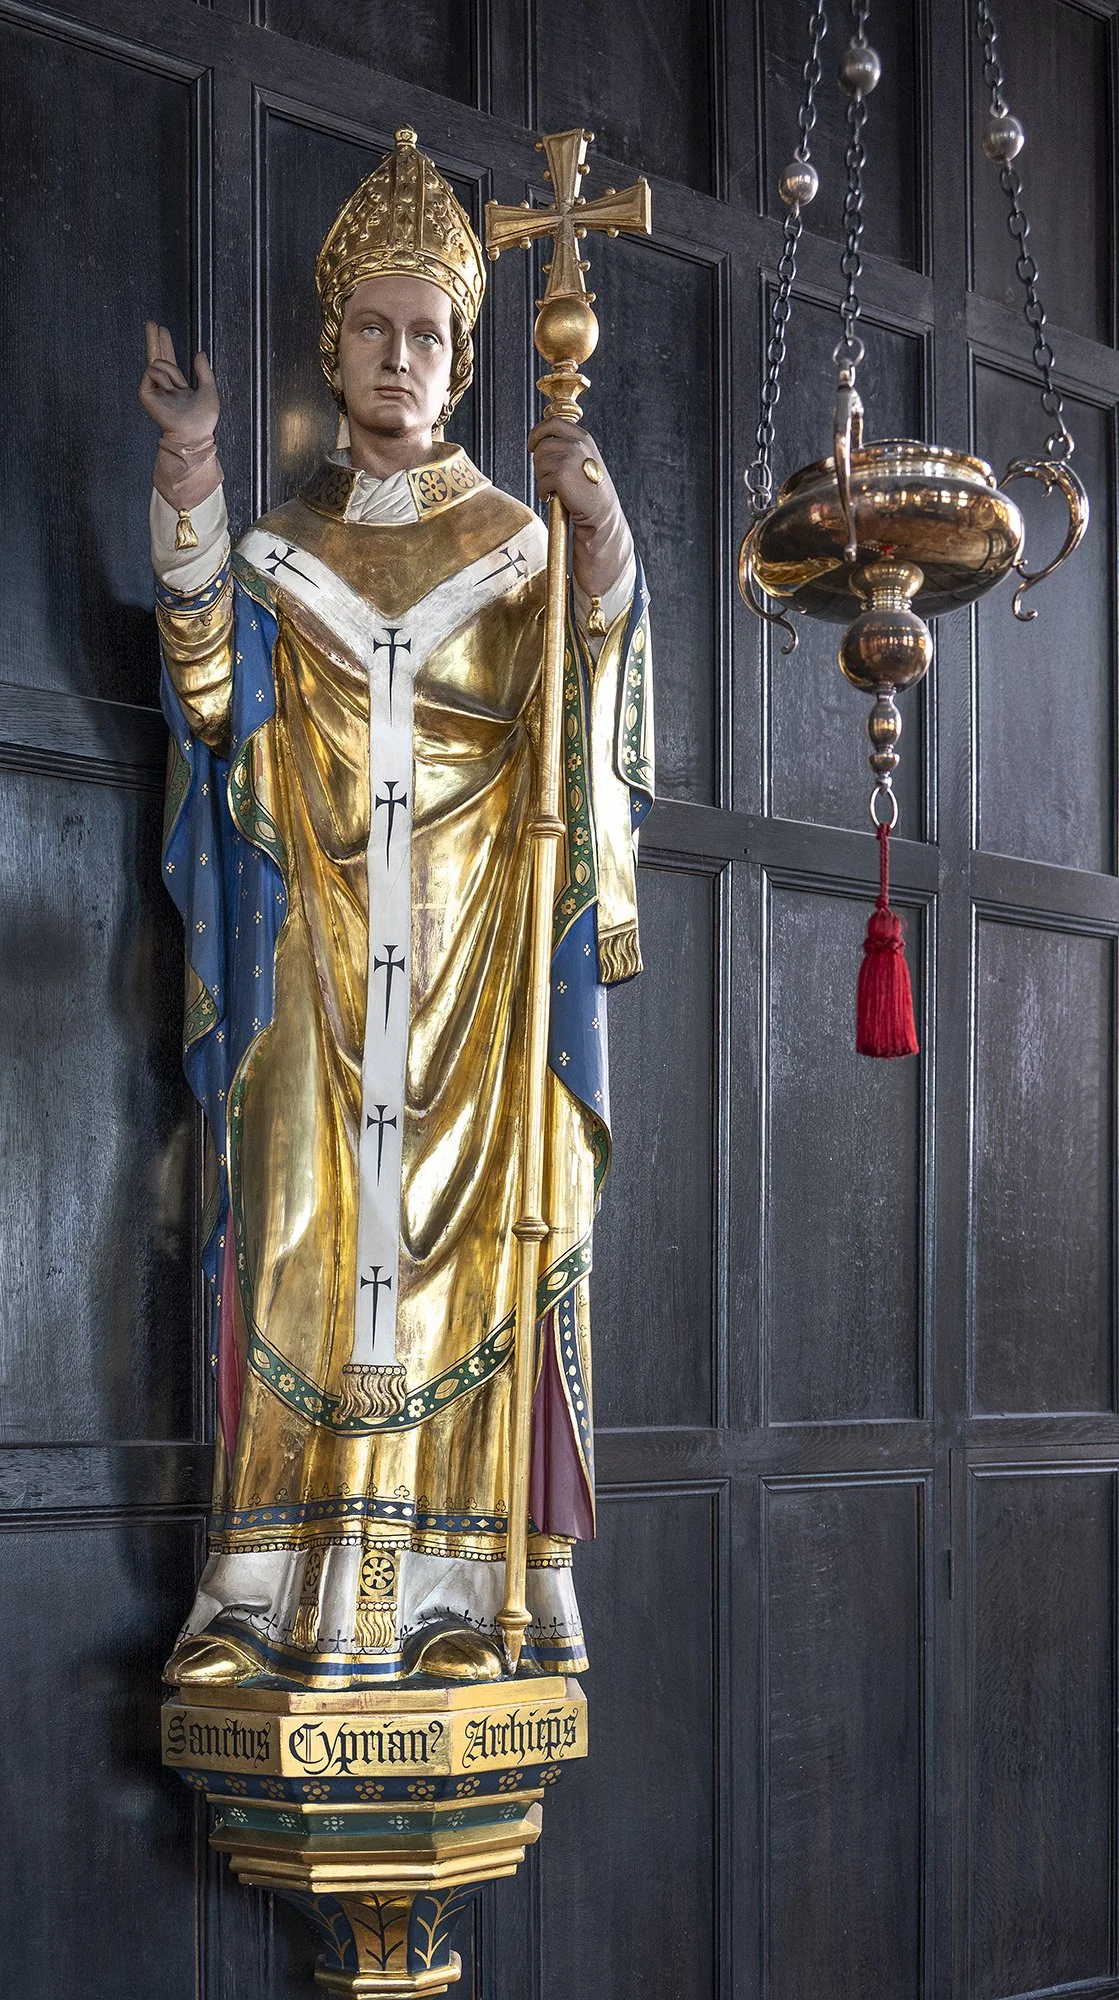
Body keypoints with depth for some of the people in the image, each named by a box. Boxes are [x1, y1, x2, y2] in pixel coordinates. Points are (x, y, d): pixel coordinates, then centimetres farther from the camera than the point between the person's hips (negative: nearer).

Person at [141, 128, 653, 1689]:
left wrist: (603, 538, -19)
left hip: (477, 954, -1)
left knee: (475, 1233, -7)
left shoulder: (517, 544, 13)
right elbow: (211, 690, -2)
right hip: (321, 955, 1)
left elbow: (587, 720, -3)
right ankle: (275, 1594, -7)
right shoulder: (279, 546, 16)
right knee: (306, 1237, -6)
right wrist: (191, 490, -12)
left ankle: (475, 1591, -6)